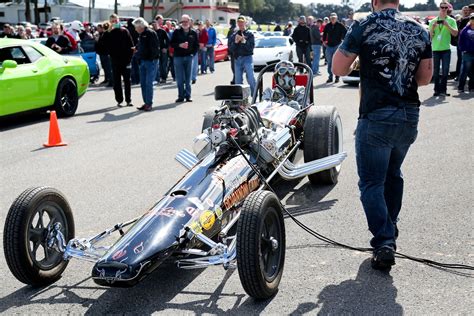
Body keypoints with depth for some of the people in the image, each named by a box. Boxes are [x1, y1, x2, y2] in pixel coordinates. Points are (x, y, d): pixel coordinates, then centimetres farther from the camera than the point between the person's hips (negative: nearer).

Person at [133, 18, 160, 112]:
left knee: (149, 83, -8)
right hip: (143, 61, 9)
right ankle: (146, 103, 16)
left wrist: (151, 58, -17)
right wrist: (137, 51, 10)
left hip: (151, 62, -9)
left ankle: (149, 104, -3)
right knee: (143, 83, 9)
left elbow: (155, 48, -16)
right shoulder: (141, 35, 16)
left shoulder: (151, 33, -11)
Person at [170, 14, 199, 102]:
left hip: (189, 57, 1)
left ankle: (188, 96, 11)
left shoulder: (193, 33, 7)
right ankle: (181, 96, 7)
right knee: (180, 79, 0)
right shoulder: (177, 32, 3)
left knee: (188, 79, 5)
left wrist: (193, 53, -2)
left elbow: (196, 45, 12)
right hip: (178, 57, -1)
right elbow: (172, 44, 1)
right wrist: (179, 45, -15)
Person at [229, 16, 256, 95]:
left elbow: (251, 47, -7)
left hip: (247, 58, -4)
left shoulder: (249, 34, 3)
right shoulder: (234, 35, 14)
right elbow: (230, 48, 6)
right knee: (238, 81, 6)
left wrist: (244, 41, -18)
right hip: (237, 59, 4)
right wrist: (235, 42, -9)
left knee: (251, 79, -12)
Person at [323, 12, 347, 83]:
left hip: (337, 45, -3)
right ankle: (330, 77, 12)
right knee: (329, 62, 5)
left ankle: (337, 77, 6)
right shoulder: (327, 26, 7)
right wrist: (324, 41, 11)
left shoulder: (340, 25, -3)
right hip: (329, 46, 4)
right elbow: (324, 33, 20)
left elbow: (345, 33, -2)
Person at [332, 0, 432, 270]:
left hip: (376, 116, -5)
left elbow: (338, 69, -2)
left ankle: (384, 242, -8)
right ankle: (390, 230, 34)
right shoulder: (419, 30, 7)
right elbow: (425, 78, 11)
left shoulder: (364, 27, -6)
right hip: (409, 116, 5)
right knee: (393, 174, 23)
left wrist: (358, 65, 18)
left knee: (372, 182, 2)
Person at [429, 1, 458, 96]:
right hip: (435, 49, 1)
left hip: (446, 49, -1)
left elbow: (455, 33, -4)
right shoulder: (433, 21, 8)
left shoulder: (451, 20, 6)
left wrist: (447, 25, -16)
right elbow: (430, 36, 6)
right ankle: (437, 89, 9)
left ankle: (443, 90, 1)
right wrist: (433, 27, -12)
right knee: (436, 71, 3)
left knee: (445, 71, -3)